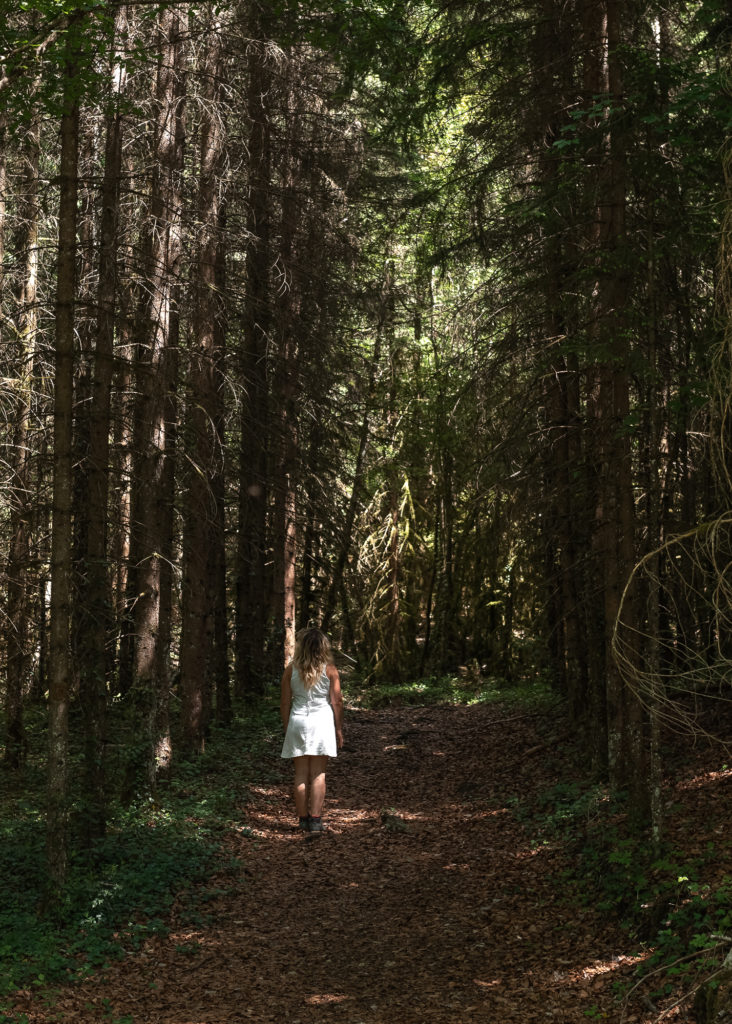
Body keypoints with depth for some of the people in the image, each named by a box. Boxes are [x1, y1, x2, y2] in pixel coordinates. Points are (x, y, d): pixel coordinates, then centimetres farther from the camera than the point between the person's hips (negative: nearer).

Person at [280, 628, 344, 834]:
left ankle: (303, 820, 10)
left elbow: (285, 703, 2)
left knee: (301, 774, 7)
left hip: (298, 721, 1)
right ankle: (315, 820, -1)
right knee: (318, 773, 2)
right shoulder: (329, 670, -2)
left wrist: (286, 728, 11)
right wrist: (339, 729, 7)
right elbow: (336, 702, -2)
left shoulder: (291, 670, 1)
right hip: (322, 721, -1)